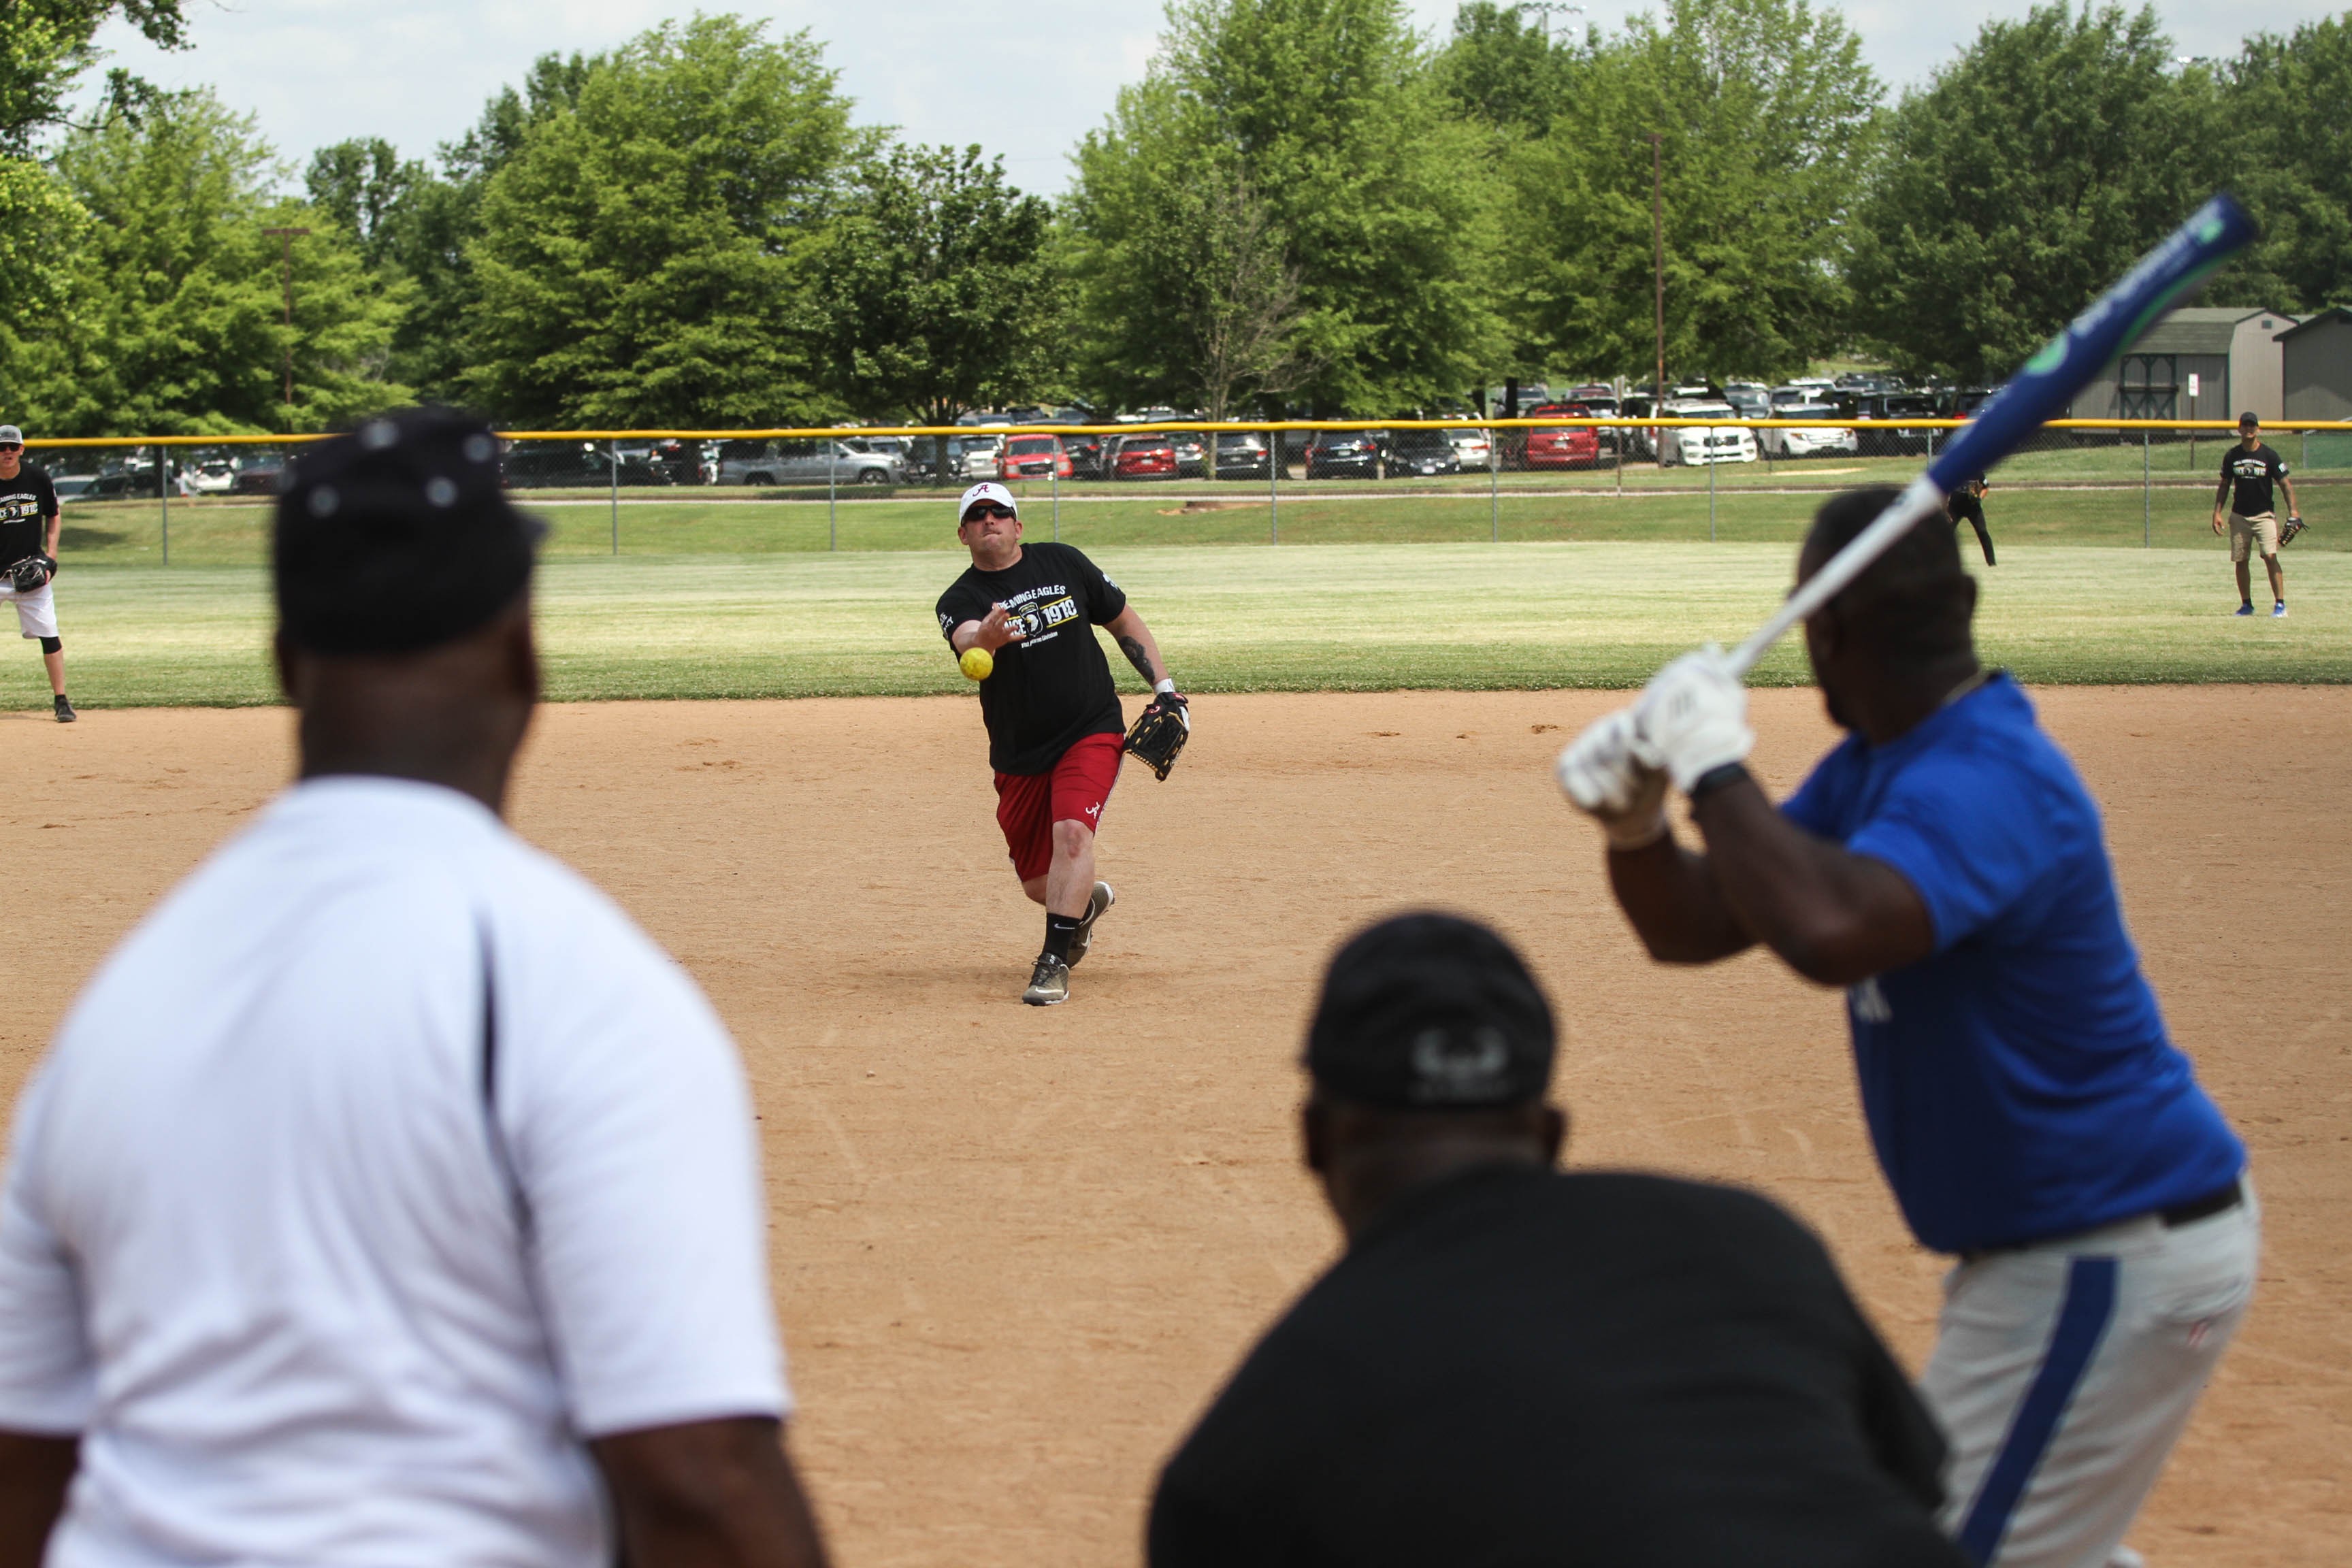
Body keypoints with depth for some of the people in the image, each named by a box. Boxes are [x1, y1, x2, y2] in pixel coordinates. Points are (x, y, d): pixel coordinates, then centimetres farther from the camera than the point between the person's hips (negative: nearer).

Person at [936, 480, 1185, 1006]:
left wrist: (1164, 688, 4)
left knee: (1072, 832, -24)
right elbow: (966, 642, -30)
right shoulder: (961, 600, -5)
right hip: (1019, 756, 2)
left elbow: (1124, 622, 11)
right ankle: (1087, 904, 44)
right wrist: (985, 638, -54)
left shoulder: (1062, 563, 1)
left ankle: (1054, 964, -21)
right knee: (1037, 880, 9)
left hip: (1092, 732, -2)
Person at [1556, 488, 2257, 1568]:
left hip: (2112, 1266, -11)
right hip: (2051, 1246, 11)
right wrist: (1633, 824, -14)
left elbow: (1829, 933, -46)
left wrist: (1713, 768, -32)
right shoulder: (1877, 767, 6)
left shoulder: (1989, 785, -27)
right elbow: (1695, 926, 7)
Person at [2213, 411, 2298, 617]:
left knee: (2270, 557, -16)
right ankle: (2246, 605, 18)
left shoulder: (2269, 456, -5)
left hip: (2264, 515, -4)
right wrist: (2217, 512, 4)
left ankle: (2280, 604, -16)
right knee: (2240, 561, 5)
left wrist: (2293, 511, -16)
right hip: (2239, 516, 4)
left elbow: (2285, 484, -5)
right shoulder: (2232, 456, 4)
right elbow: (2225, 486, 13)